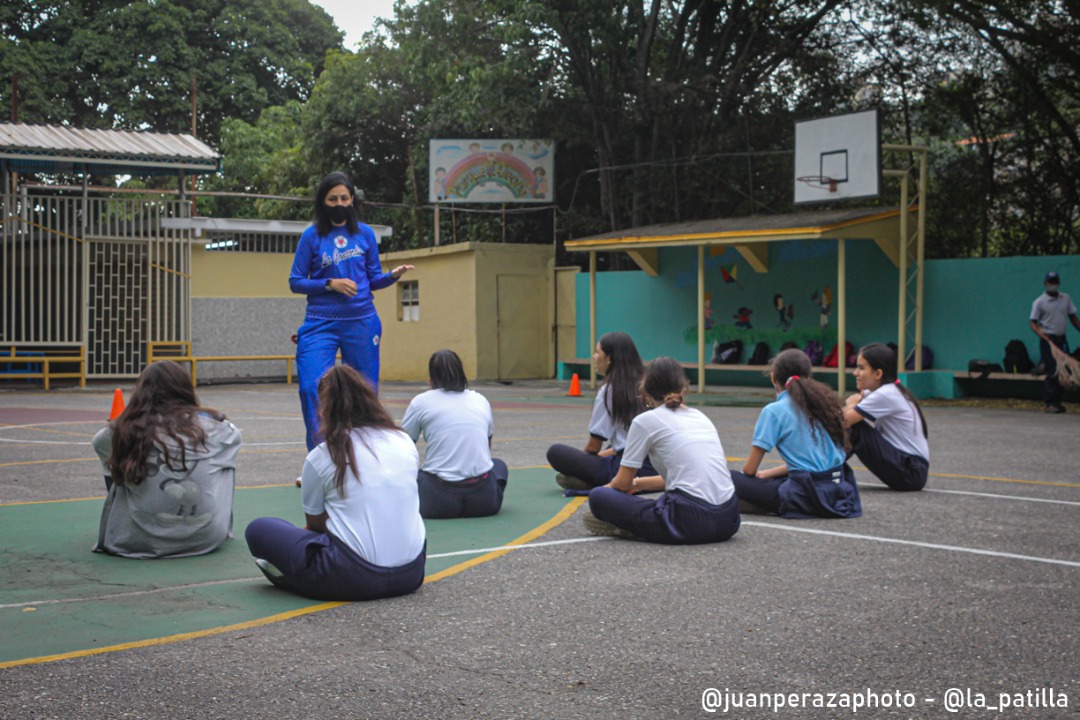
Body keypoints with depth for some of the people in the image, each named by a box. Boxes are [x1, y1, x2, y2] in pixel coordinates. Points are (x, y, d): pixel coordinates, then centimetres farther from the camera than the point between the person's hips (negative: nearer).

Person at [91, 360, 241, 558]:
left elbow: (98, 442, 18)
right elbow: (234, 435, 19)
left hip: (139, 541, 0)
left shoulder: (124, 430, -7)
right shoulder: (208, 425, -5)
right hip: (206, 539, 0)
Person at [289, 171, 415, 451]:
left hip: (362, 323, 2)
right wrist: (331, 283, -12)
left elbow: (374, 279, 12)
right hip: (321, 324, -2)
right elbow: (295, 282, 2)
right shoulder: (312, 236, 1)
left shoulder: (365, 233, 7)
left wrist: (393, 275, -9)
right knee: (311, 388, -14)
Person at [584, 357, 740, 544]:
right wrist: (638, 484, 40)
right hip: (728, 521, 6)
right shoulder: (699, 416, 20)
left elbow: (623, 483, 8)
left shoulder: (646, 420, 2)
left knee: (598, 497, 5)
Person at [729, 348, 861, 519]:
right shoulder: (825, 402, 14)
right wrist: (767, 473, 24)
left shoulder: (774, 411, -6)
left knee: (732, 479, 3)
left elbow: (750, 469, -2)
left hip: (808, 496, -7)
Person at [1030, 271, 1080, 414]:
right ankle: (1048, 403, -4)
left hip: (1061, 339, 6)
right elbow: (1033, 324, -6)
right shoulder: (1039, 302, -5)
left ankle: (1057, 402, 14)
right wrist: (1043, 335, -24)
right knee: (1053, 372, -10)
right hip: (1048, 340, -6)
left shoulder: (1066, 299, 10)